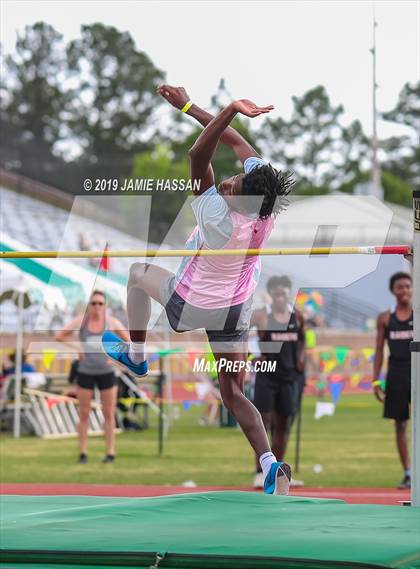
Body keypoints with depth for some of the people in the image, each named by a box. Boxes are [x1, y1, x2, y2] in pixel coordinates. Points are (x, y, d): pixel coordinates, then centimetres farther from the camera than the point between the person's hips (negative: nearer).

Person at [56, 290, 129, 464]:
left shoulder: (112, 322, -6)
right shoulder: (80, 320, -5)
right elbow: (59, 337, 1)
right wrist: (76, 347, -8)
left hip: (106, 373, 0)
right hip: (85, 373, 0)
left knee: (109, 414, 2)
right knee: (84, 414, 3)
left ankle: (111, 452, 7)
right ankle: (83, 452, 9)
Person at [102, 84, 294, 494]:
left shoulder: (219, 216, -38)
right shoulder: (266, 201, -23)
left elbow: (198, 156, -44)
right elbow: (238, 143, -12)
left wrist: (231, 109, -49)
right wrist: (188, 107, -8)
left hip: (192, 306, -4)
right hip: (237, 311, 4)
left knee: (139, 273, 25)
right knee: (233, 394, 11)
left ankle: (135, 354, 40)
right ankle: (270, 463, -9)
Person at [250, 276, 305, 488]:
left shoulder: (297, 317, 5)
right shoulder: (261, 316, -7)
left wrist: (301, 357, 6)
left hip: (290, 376, 4)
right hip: (267, 375, -4)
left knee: (283, 426, 7)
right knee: (263, 422, -7)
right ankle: (259, 473, -4)